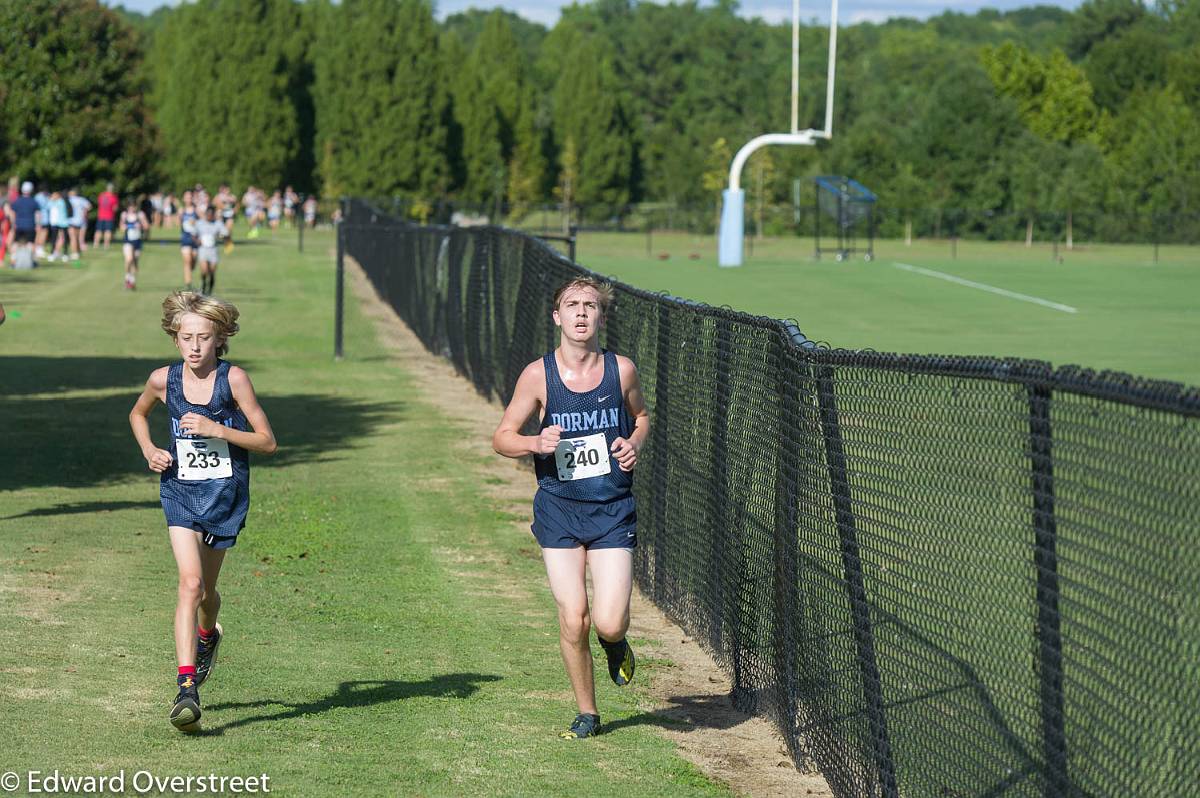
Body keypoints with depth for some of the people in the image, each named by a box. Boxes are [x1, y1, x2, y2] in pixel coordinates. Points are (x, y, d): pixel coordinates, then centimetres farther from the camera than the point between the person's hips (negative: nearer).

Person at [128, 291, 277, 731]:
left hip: (225, 493, 0)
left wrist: (217, 429, -21)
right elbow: (137, 415, 19)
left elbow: (267, 441, -9)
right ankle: (187, 689, -21)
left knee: (205, 588, 14)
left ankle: (208, 634, 51)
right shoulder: (164, 380, -4)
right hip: (180, 492, 0)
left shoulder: (233, 379, -11)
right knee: (190, 583, -18)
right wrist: (148, 450, 0)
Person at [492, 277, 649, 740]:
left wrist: (635, 443, -4)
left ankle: (614, 641, 28)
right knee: (572, 620, -5)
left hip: (613, 510, 0)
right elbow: (502, 437, 2)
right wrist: (535, 443, -19)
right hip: (559, 510, 0)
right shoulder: (538, 375, -5)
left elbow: (641, 416, 18)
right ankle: (587, 713, 17)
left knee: (609, 623, -11)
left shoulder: (622, 370, -2)